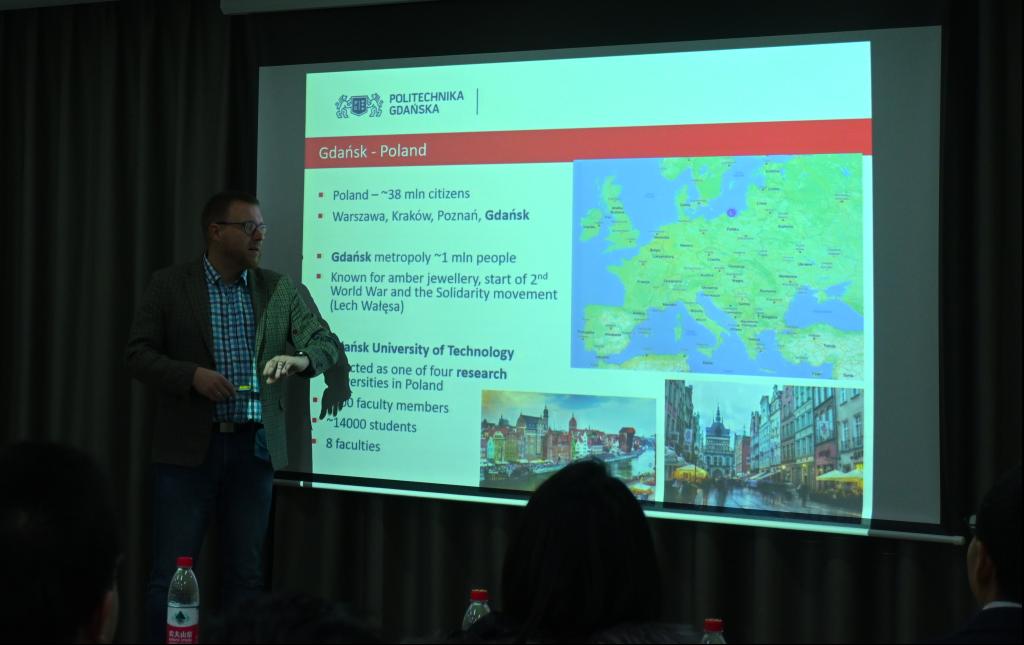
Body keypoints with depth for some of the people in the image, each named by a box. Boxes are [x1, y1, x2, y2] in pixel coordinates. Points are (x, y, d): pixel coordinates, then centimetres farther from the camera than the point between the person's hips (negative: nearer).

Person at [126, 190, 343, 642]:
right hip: (189, 448, -2)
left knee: (247, 575, 9)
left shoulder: (279, 290, 7)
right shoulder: (169, 286, 0)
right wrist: (191, 375, -19)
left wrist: (302, 359, -20)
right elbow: (138, 355, -2)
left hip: (255, 448, 3)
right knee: (170, 576, 0)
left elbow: (328, 343, 3)